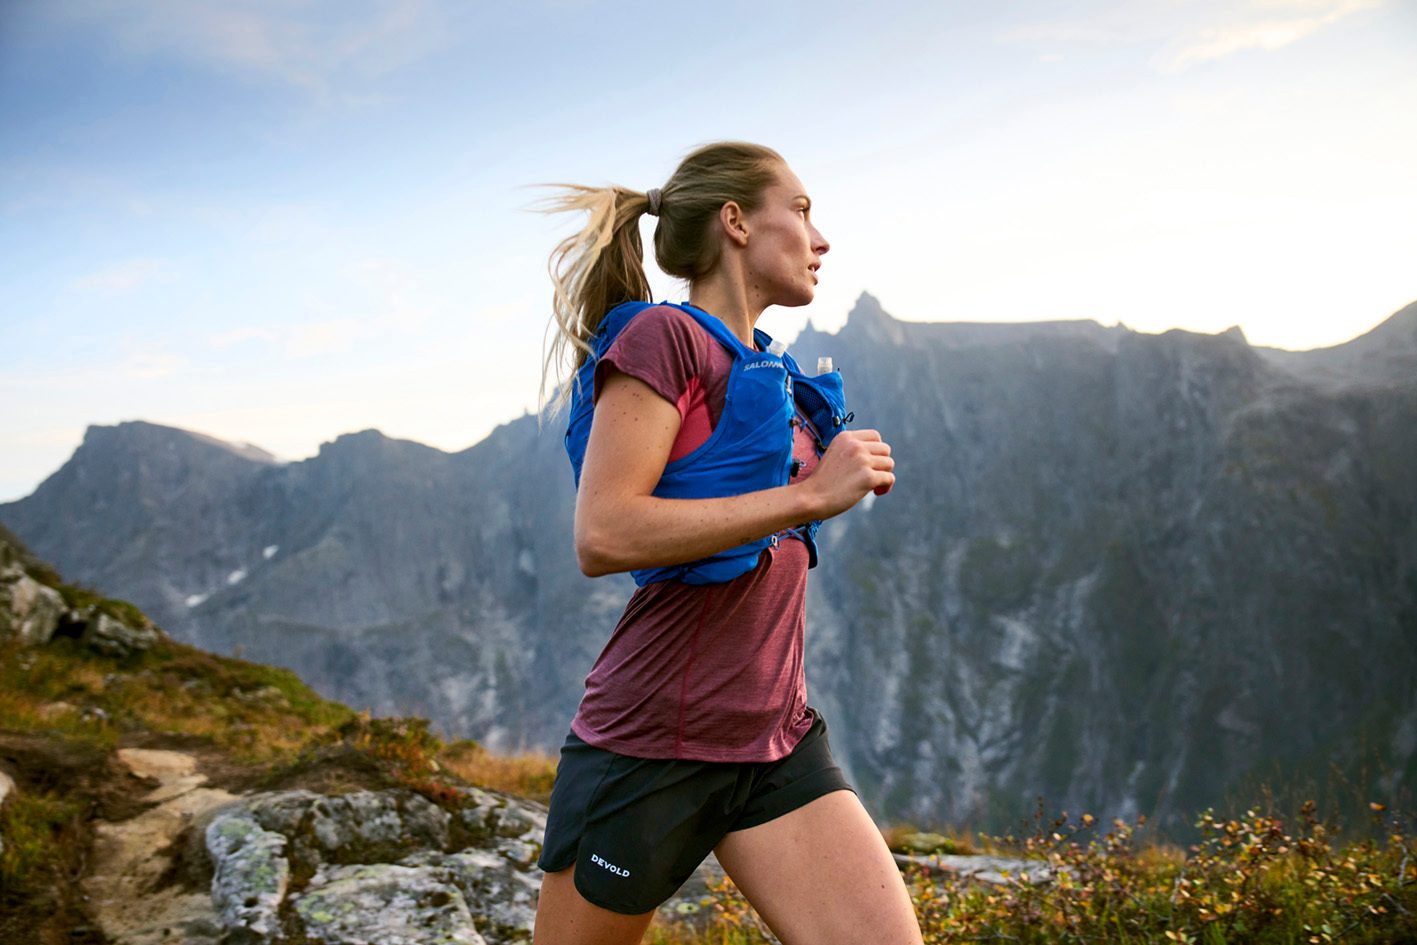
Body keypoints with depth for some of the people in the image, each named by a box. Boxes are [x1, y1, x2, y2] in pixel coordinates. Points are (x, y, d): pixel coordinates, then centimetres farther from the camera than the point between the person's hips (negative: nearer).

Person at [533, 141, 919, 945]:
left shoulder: (771, 372, 15)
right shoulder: (662, 336, -10)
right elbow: (603, 536, -22)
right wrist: (810, 493, -20)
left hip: (777, 742, 7)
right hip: (651, 746, -7)